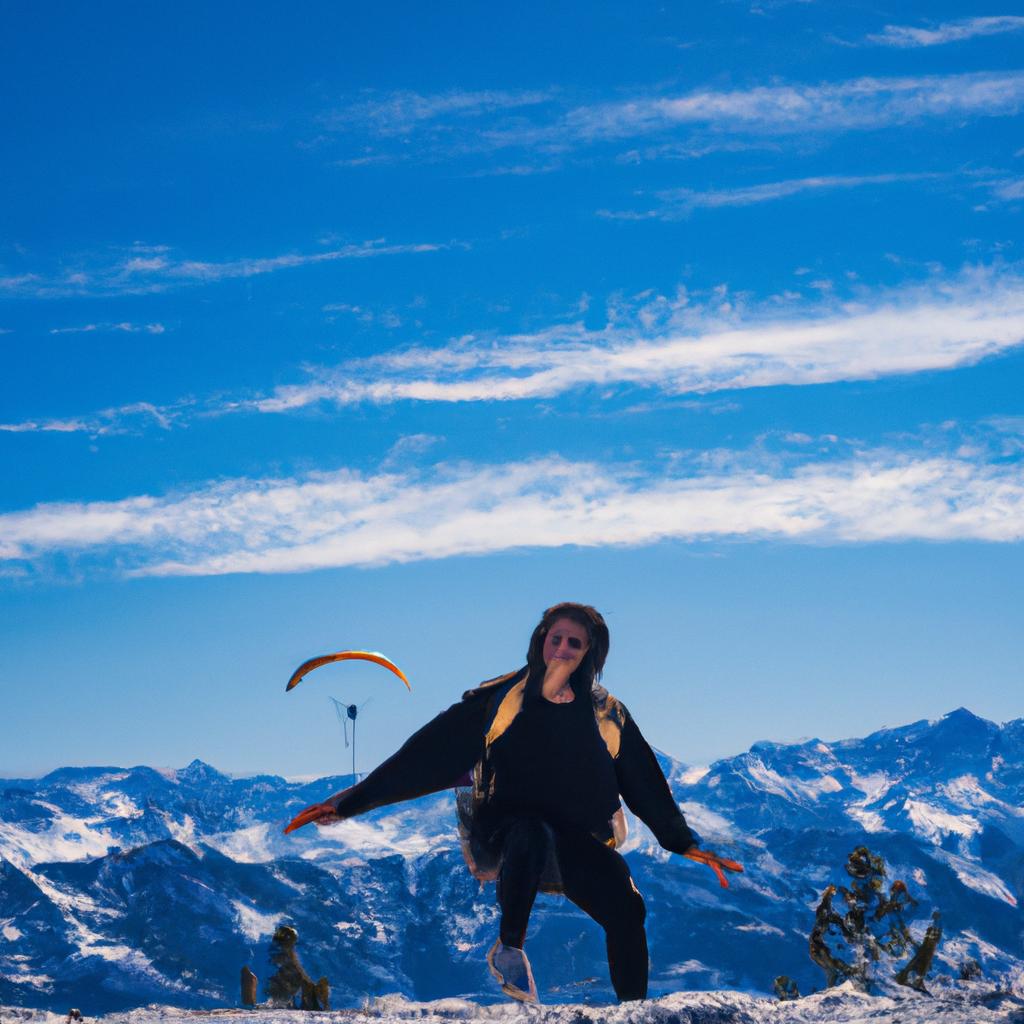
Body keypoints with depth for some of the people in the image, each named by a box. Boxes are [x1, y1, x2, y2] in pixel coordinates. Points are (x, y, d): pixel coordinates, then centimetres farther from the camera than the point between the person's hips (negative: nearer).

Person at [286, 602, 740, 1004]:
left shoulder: (607, 715, 5)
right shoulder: (498, 700, -3)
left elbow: (645, 783, 16)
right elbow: (427, 754, -4)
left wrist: (683, 842, 14)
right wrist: (351, 800, -9)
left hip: (578, 843, 3)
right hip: (504, 834, -2)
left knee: (626, 911, -23)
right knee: (532, 832, -39)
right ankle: (509, 949, -19)